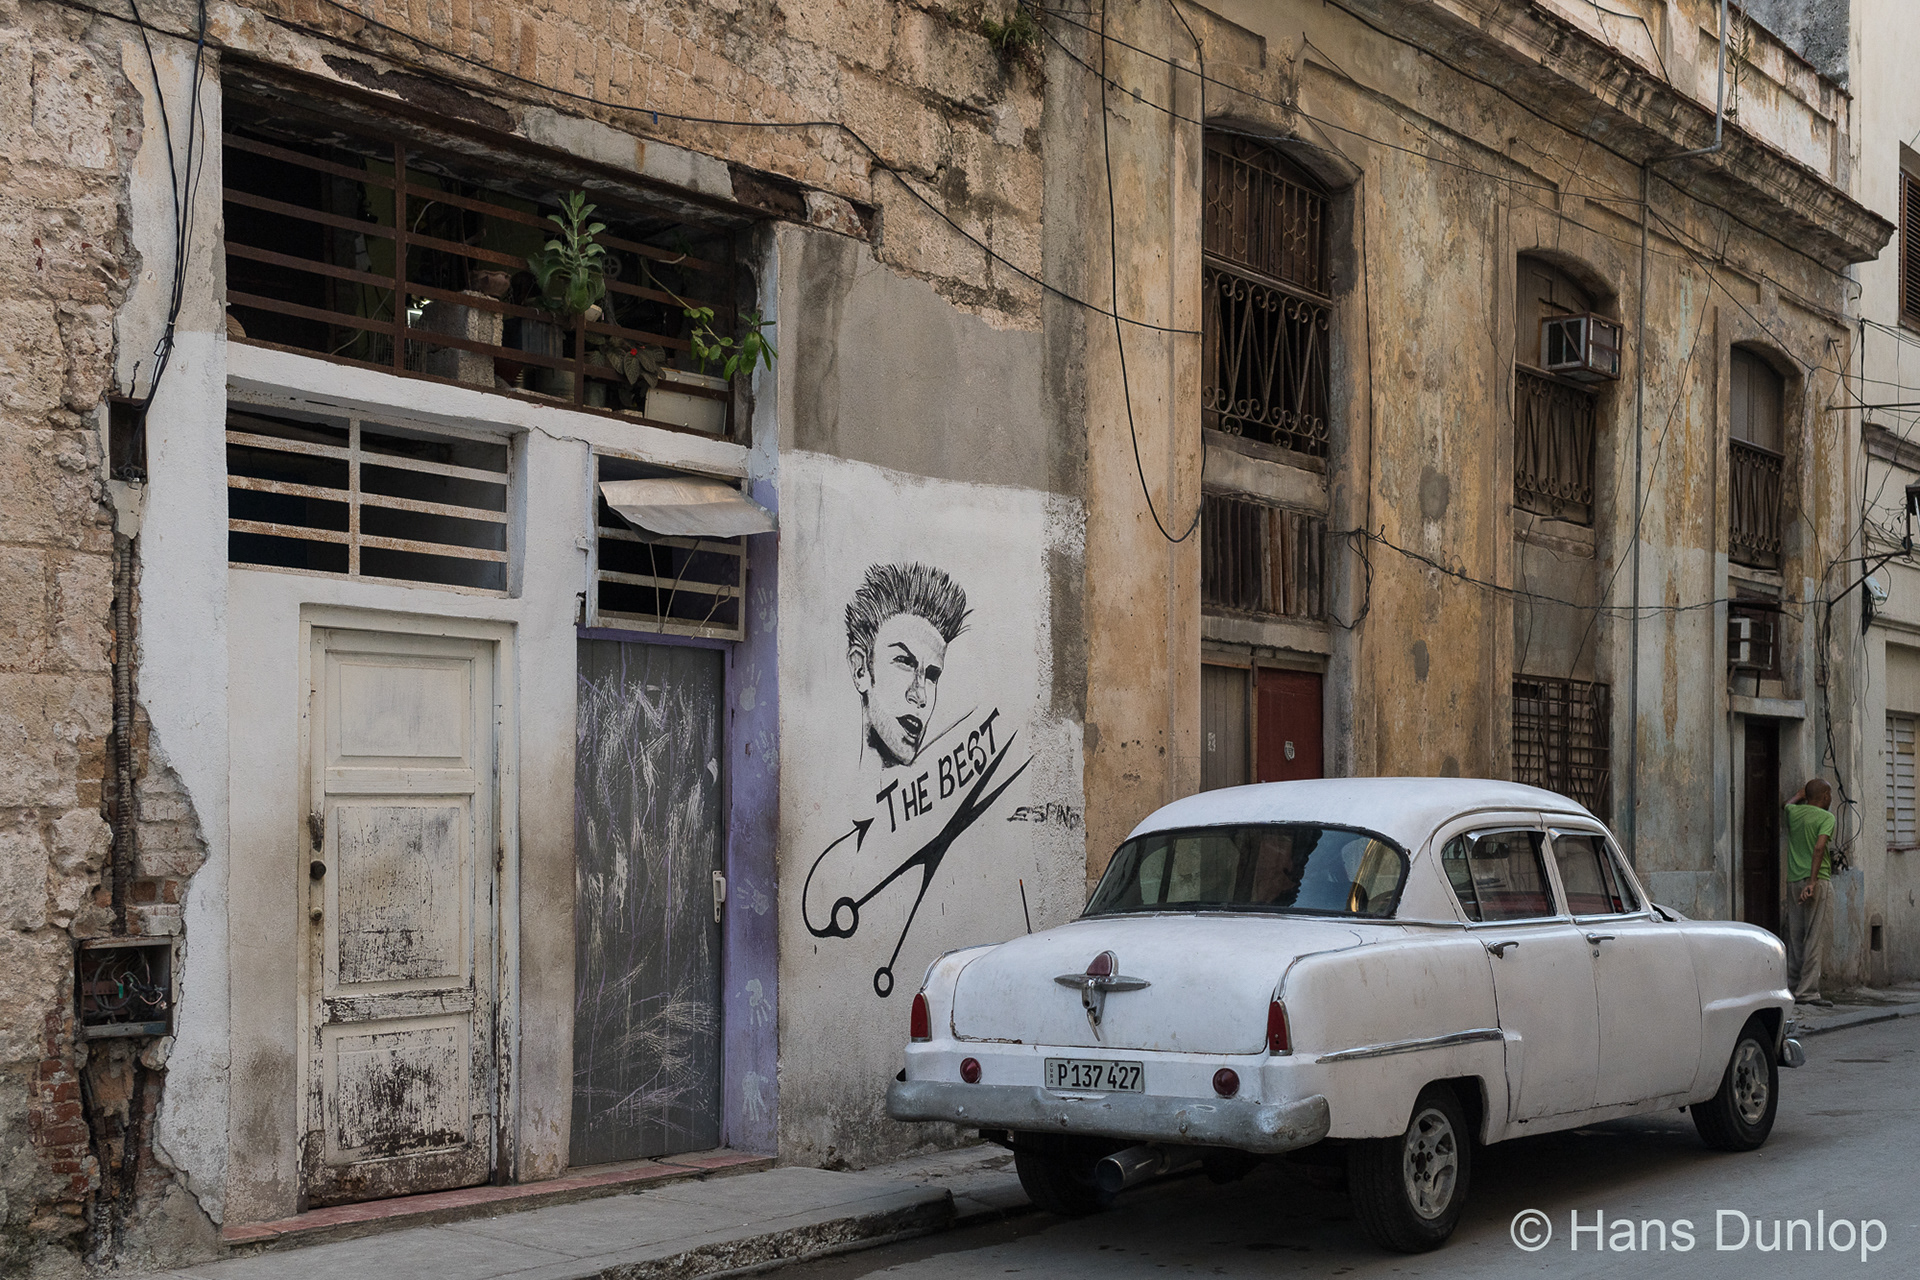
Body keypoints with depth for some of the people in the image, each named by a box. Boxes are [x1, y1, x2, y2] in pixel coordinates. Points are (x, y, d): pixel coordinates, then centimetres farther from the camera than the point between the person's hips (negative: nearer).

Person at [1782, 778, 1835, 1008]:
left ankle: (1792, 988, 9)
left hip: (1793, 882, 6)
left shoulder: (1793, 812, 10)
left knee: (1795, 939, 10)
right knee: (1814, 939, -5)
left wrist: (1799, 795, 51)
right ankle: (1807, 992, -9)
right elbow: (1819, 847, -19)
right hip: (1816, 880, -6)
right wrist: (1812, 882, -23)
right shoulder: (1826, 817, -5)